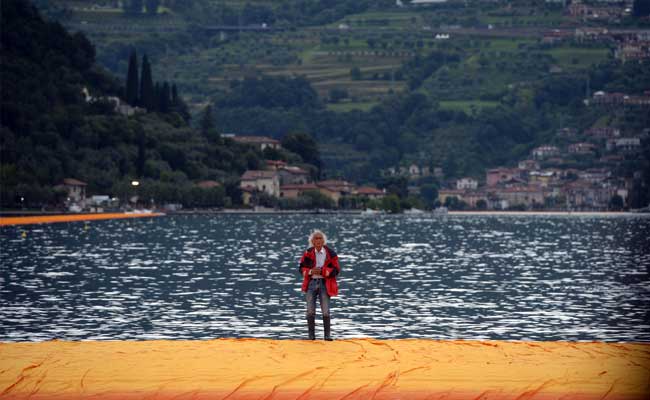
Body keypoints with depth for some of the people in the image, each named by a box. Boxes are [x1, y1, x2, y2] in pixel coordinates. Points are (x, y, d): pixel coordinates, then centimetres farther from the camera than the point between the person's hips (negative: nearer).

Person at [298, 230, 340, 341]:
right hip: (311, 283, 2)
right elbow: (301, 268, 8)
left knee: (326, 311, -4)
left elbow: (336, 270, -4)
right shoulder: (308, 253, 3)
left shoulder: (330, 253, -4)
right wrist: (310, 271, -12)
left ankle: (327, 335, 6)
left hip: (324, 283, -2)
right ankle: (311, 336, 11)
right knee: (310, 311, 2)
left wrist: (322, 271, -15)